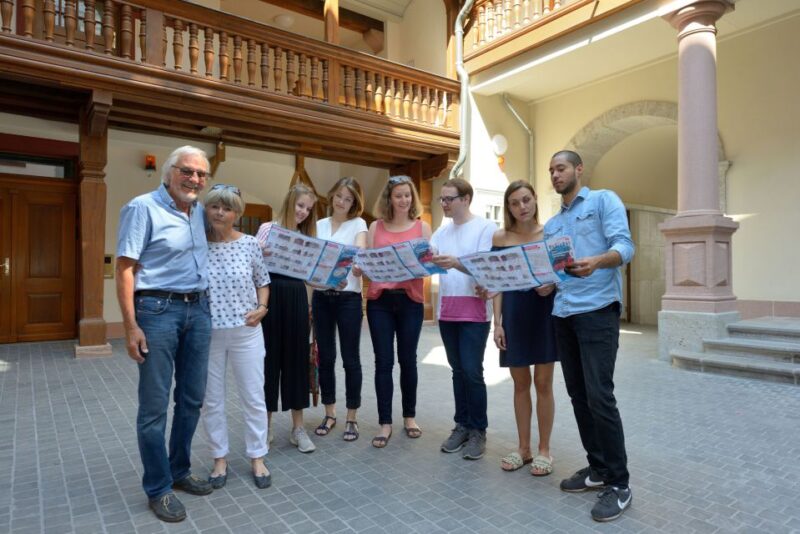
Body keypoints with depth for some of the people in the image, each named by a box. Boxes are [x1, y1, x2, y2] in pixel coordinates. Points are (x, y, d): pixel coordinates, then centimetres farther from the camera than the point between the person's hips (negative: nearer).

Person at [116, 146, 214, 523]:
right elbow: (125, 268, -11)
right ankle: (158, 489, 17)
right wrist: (131, 326, -16)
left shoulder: (201, 211, 13)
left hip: (198, 309, 7)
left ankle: (179, 471, 30)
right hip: (158, 310, -6)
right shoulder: (143, 208, -7)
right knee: (154, 406, 2)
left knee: (192, 400, 13)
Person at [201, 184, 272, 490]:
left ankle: (257, 458, 26)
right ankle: (220, 459, 30)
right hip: (207, 333, 0)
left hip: (246, 332, 0)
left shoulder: (250, 244, -3)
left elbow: (263, 282, 8)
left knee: (254, 397, 8)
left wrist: (262, 308, -7)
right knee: (211, 400, 11)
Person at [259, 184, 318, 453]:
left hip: (297, 300, 4)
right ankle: (266, 424, 23)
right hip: (271, 298, -4)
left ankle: (298, 428, 18)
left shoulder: (307, 237, 13)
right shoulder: (267, 229, 1)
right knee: (269, 359, 5)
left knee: (297, 360, 7)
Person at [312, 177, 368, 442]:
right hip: (321, 296, 4)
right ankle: (329, 413, 25)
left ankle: (351, 418, 16)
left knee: (350, 359, 2)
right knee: (325, 357, 10)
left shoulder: (358, 224, 2)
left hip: (348, 297, -3)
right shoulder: (319, 225, 13)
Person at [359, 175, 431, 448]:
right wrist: (357, 267, -17)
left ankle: (409, 416, 28)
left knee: (407, 359, 10)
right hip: (379, 300, 0)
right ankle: (385, 423, 13)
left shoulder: (422, 227, 6)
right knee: (383, 361, 2)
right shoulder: (375, 227, 7)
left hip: (410, 300, 0)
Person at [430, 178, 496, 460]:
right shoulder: (440, 232, 14)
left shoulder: (486, 227, -3)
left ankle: (478, 430, 11)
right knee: (458, 371, 13)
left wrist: (456, 263, -29)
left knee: (472, 371, -5)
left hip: (475, 312, -5)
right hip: (447, 311, 5)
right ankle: (462, 425, 24)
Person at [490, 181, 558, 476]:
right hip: (513, 313, 1)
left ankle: (543, 449, 19)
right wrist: (497, 322, -2)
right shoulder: (500, 237, 3)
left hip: (544, 311, -1)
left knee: (543, 382, 4)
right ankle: (523, 448, 24)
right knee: (520, 382, 10)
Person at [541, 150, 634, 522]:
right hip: (563, 315, 7)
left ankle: (619, 483, 4)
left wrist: (595, 262, -32)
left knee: (599, 396, -10)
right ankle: (598, 468, 24)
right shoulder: (551, 225, 21)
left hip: (598, 310, -7)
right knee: (578, 395, 10)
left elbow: (624, 246, -12)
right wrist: (544, 284, -3)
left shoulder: (604, 200, 2)